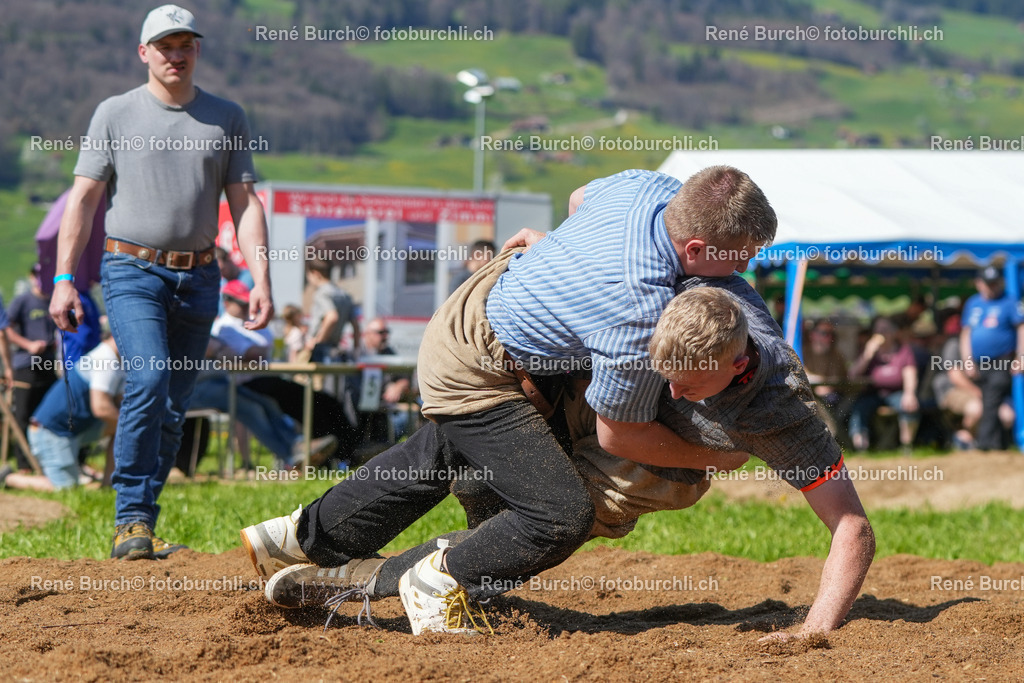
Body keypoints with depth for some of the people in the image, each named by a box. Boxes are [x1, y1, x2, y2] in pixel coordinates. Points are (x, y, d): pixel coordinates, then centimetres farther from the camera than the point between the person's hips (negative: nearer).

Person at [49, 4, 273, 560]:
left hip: (198, 278, 3)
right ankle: (132, 519, -18)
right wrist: (64, 279, -6)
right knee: (149, 379, -23)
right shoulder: (116, 113, 4)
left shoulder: (227, 118, 10)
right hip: (132, 270, -3)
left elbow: (244, 201, 7)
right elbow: (83, 198, 3)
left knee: (173, 408, 4)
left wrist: (261, 279, -5)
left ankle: (139, 524, 16)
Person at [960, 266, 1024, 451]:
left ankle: (984, 442, -24)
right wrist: (967, 361, 8)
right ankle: (996, 443, 12)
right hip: (979, 364, 6)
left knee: (991, 403, -17)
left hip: (1003, 364, -6)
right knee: (987, 405, 7)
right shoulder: (972, 304, 16)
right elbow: (966, 333, 18)